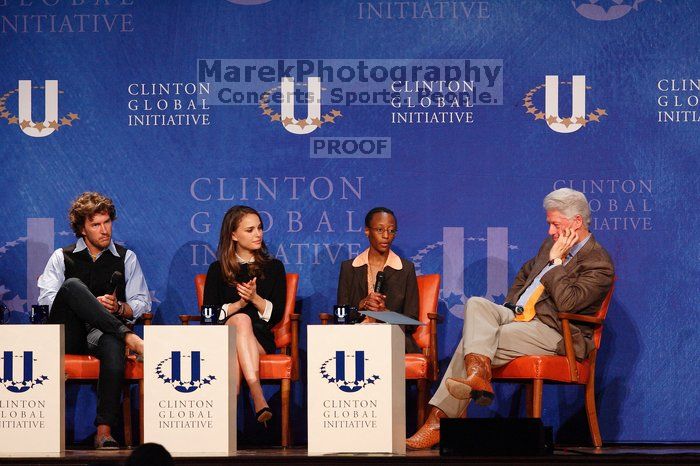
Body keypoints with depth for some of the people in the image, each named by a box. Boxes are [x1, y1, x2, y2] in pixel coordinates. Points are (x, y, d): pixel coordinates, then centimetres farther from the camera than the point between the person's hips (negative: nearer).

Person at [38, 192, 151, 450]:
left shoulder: (126, 258, 21)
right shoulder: (62, 257, 18)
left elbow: (142, 305, 16)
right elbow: (45, 300, 2)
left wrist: (118, 307, -7)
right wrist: (92, 304, -10)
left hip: (103, 332, 0)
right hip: (67, 334, 0)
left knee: (113, 346, -40)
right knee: (72, 285, -31)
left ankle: (104, 431, -43)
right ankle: (127, 336, -34)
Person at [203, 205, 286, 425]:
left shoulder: (273, 267, 18)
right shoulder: (218, 270, 16)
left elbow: (277, 315, 9)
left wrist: (256, 299, -9)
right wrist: (240, 304, -8)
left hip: (261, 339, 1)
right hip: (223, 337, -1)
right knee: (242, 319, -37)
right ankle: (258, 398, -56)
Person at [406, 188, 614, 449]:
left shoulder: (598, 263, -9)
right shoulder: (551, 244, 19)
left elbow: (566, 302, -23)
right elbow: (525, 273, 37)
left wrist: (556, 261, -15)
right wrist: (510, 306, 21)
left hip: (551, 332, -8)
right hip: (518, 316, 8)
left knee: (470, 341, -24)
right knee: (476, 304, -22)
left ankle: (438, 420, -28)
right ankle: (479, 374, -42)